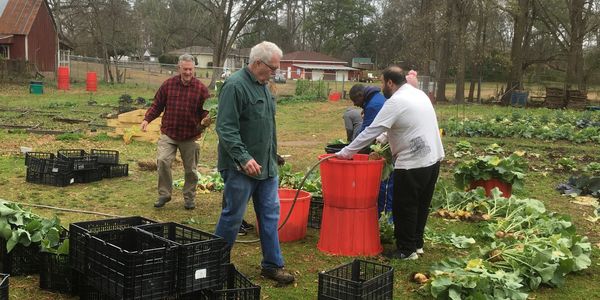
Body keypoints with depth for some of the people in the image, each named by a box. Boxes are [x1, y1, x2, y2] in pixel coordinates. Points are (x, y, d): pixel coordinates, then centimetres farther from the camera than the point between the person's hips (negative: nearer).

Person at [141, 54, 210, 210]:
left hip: (190, 136, 0)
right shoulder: (168, 84, 1)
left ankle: (189, 198, 28)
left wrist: (205, 120, -21)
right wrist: (147, 119, -8)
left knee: (190, 169, 9)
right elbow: (157, 105, 6)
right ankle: (164, 194, 6)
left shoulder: (201, 89, -3)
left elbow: (205, 111, 1)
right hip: (168, 133, 0)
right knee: (162, 161, -14)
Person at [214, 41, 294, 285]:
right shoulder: (235, 86, -16)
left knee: (270, 214, 10)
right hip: (241, 168, -8)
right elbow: (226, 128, -21)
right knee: (232, 217, 4)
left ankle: (272, 265, 20)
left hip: (267, 166, 8)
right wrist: (244, 158, -27)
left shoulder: (262, 85, 13)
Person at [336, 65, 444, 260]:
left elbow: (371, 132, -16)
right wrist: (383, 138, 13)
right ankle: (417, 243, 29)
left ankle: (406, 250, 12)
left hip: (413, 164, -9)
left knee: (404, 208, 3)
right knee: (421, 205, 18)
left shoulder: (395, 102, -16)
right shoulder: (418, 93, 12)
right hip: (433, 158, 9)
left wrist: (345, 153, -10)